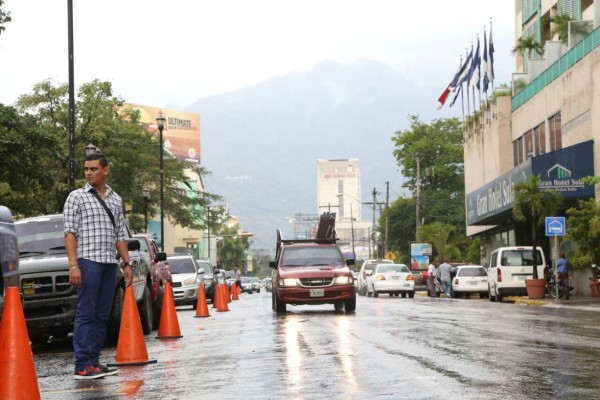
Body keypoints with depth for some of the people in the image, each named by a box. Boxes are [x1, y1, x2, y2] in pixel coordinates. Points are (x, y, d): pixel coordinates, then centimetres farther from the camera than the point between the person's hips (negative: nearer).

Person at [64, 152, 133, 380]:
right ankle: (82, 365, -9)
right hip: (88, 261, -5)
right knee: (86, 314, -8)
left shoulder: (116, 200, 17)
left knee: (102, 316, 6)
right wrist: (73, 265, -14)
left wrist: (127, 263, 11)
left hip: (109, 263, 5)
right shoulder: (77, 197, 2)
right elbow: (70, 233, -4)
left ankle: (94, 361, 11)